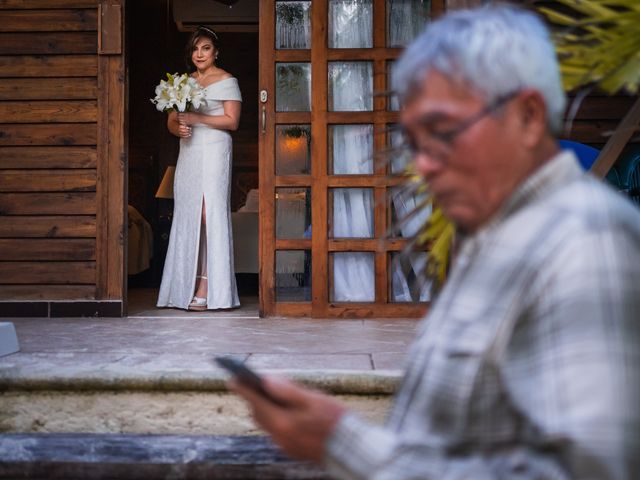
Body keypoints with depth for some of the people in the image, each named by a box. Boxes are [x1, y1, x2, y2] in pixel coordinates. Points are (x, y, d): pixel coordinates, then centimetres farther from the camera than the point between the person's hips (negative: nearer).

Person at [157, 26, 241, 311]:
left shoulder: (226, 81, 3)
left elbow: (232, 121, -6)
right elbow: (171, 121, 19)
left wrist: (196, 118, -14)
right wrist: (179, 128, -4)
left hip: (214, 152, -6)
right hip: (188, 153, 6)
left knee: (209, 214, -13)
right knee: (187, 217, 2)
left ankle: (208, 289, -13)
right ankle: (187, 288, 4)